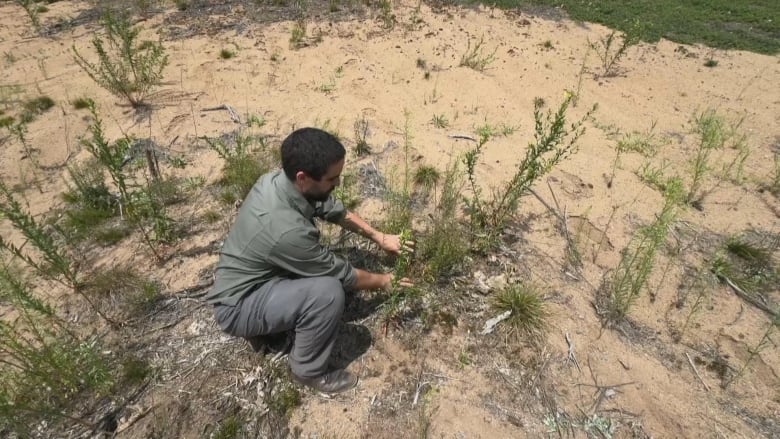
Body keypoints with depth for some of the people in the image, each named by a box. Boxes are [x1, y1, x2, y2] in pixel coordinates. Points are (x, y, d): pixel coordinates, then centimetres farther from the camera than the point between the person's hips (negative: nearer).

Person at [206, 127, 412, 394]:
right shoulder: (287, 229, -36)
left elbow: (337, 211, 5)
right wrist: (383, 281, -2)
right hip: (236, 306, -8)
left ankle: (268, 326, 17)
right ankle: (309, 371, -2)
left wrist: (380, 237, 5)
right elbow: (343, 275, -19)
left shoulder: (278, 179, -12)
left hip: (249, 281, 9)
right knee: (328, 291, -27)